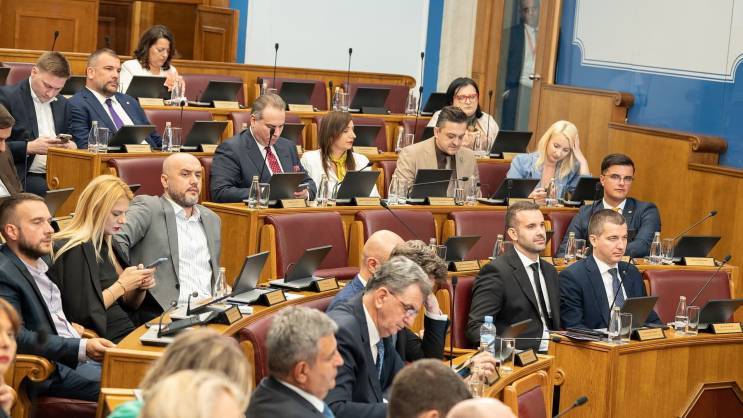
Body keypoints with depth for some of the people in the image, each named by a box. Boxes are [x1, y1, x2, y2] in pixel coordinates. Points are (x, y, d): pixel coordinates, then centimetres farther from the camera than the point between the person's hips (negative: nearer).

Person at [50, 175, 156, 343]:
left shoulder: (105, 244, 14)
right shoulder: (76, 250, -12)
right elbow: (81, 314, -18)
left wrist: (140, 287, 1)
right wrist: (121, 286, -12)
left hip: (128, 332, 8)